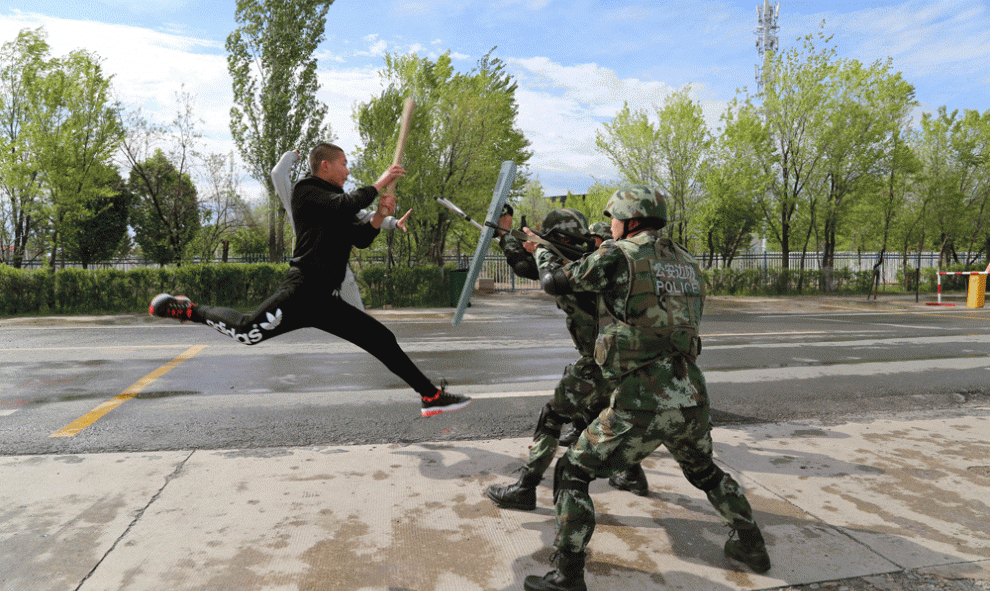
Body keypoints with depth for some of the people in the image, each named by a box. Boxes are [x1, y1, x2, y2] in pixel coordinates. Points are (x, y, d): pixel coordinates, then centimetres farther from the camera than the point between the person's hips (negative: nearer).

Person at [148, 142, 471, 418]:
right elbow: (345, 205, -17)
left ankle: (431, 395, 13)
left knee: (384, 341, 7)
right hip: (304, 289, -8)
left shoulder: (334, 203, 26)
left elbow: (361, 239, 24)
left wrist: (380, 215, 8)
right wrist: (379, 184, -5)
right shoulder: (306, 191, 2)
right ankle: (187, 309, 1)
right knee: (248, 330, -26)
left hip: (328, 301, 8)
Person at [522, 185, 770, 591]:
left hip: (644, 404, -7)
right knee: (704, 471, 33)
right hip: (692, 398, 7)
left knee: (572, 473, 7)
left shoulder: (618, 256, -8)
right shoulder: (686, 262, 11)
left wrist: (545, 258, 23)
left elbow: (555, 282, 0)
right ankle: (749, 543, 45)